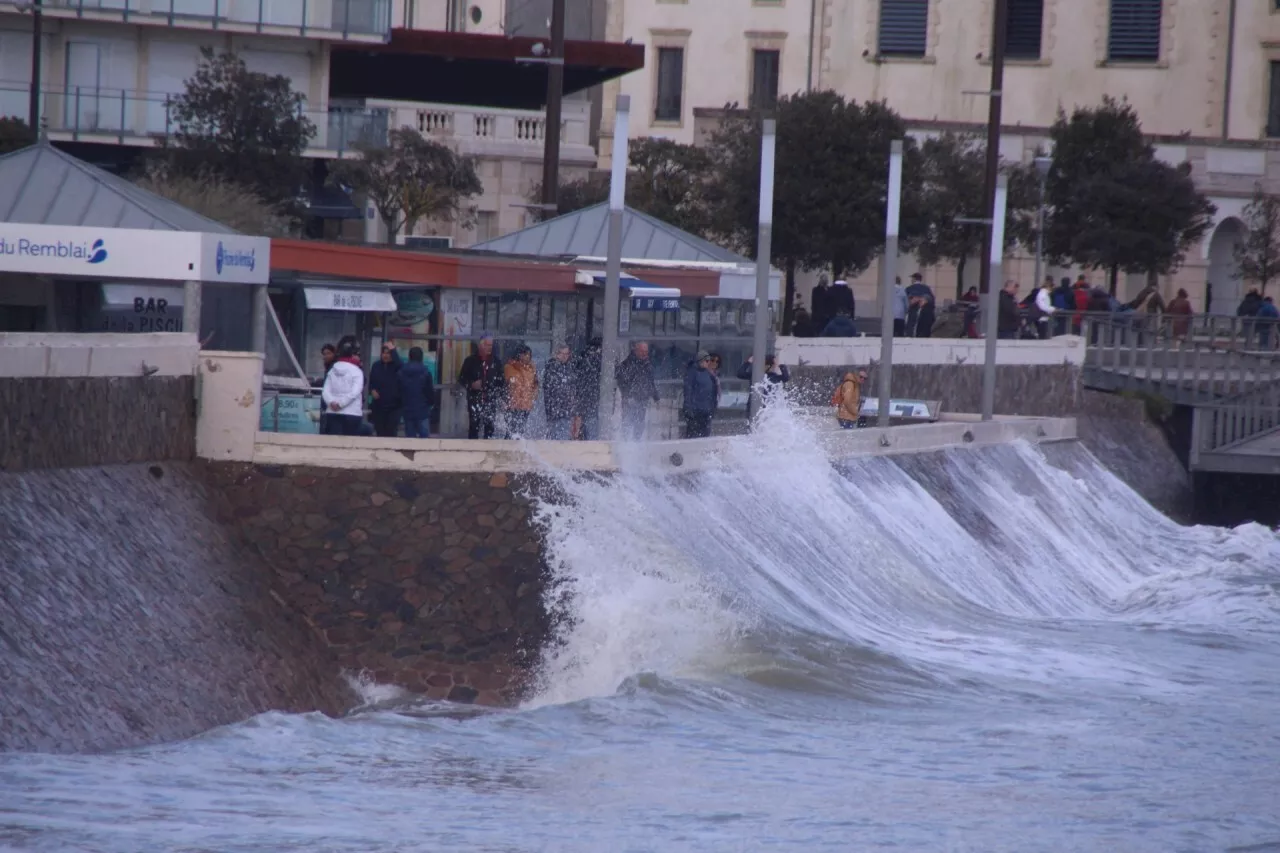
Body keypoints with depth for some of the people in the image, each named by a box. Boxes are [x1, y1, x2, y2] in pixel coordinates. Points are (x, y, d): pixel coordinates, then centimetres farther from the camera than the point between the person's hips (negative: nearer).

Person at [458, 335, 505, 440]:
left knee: (489, 427, 2)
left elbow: (502, 380, 12)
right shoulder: (471, 361, 2)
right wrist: (471, 385, -12)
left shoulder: (496, 361, 7)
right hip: (475, 399, -2)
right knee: (474, 427, -3)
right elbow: (461, 379, 6)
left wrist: (500, 396, 3)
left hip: (491, 400, 2)